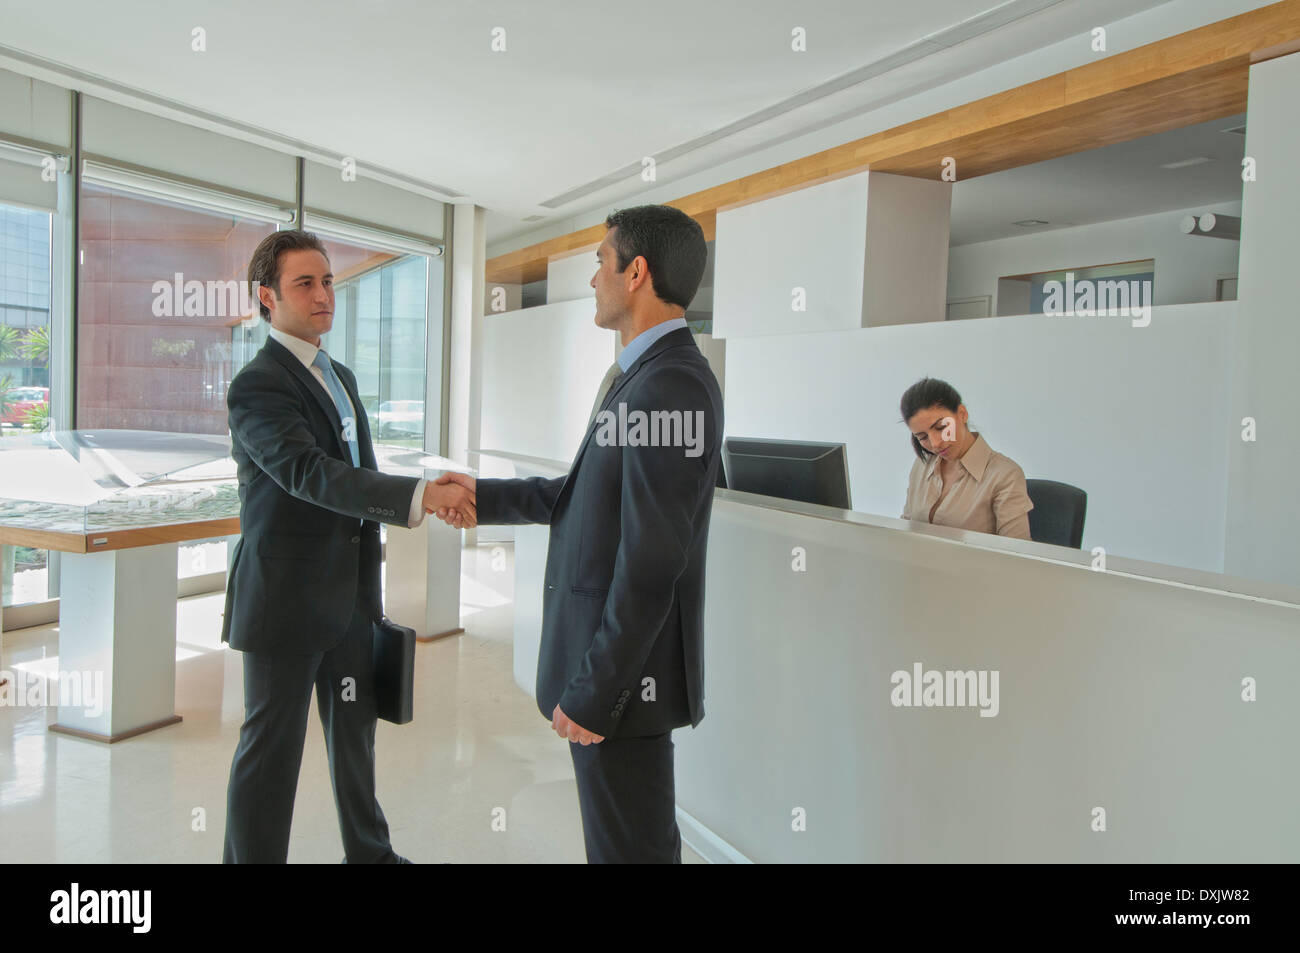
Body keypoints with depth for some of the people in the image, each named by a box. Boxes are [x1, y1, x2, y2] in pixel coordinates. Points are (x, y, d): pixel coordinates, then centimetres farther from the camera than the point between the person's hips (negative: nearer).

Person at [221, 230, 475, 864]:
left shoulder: (341, 377, 13)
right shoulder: (256, 387, -14)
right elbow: (311, 474, -29)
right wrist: (423, 496, -40)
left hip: (349, 597, 8)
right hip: (285, 602, -8)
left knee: (355, 733, 20)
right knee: (271, 748, 4)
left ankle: (369, 852, 38)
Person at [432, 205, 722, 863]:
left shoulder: (672, 385, -23)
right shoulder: (647, 376, 10)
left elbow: (651, 564, -25)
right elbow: (584, 496, 18)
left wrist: (591, 692, -20)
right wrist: (484, 495, 20)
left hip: (623, 668, -9)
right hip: (607, 641, 10)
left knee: (630, 845, 7)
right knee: (632, 834, 24)